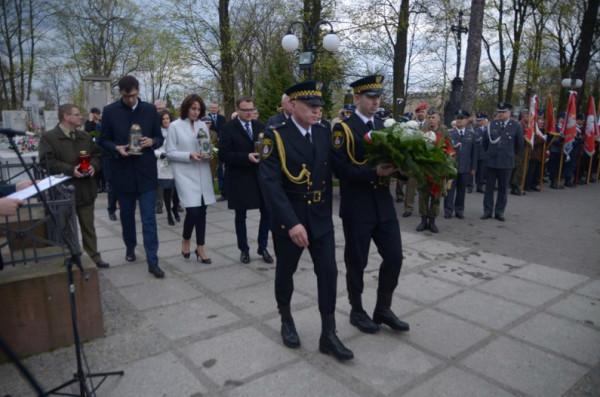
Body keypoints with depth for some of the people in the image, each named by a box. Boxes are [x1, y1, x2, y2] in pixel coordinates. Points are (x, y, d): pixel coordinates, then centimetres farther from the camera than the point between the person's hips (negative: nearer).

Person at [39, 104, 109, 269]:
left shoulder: (85, 136, 12)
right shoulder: (48, 137, -7)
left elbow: (97, 154, 15)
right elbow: (47, 161, -15)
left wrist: (94, 165, -6)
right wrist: (70, 170, -24)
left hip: (86, 189, 5)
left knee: (88, 226, 13)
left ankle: (93, 256, 22)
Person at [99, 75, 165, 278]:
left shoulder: (150, 109, 3)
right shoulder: (110, 111, 0)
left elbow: (160, 138, 7)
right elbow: (103, 140, 4)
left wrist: (151, 142, -15)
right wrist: (117, 148, -16)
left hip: (146, 171, 0)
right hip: (122, 172, 1)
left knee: (149, 218, -3)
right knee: (127, 214, 15)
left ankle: (152, 261, 0)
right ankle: (130, 247, 38)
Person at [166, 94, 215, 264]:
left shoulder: (203, 125, 8)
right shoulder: (175, 126, -3)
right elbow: (170, 153, -5)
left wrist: (208, 154, -7)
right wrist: (189, 155, -18)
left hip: (203, 174, 4)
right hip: (185, 174, -4)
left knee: (202, 211, 5)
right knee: (193, 210, -11)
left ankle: (200, 248, 16)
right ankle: (185, 241, 18)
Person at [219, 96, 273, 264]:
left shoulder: (260, 126, 9)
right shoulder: (228, 128, -5)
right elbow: (223, 155, -12)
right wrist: (246, 157, -22)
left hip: (260, 176, 4)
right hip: (239, 179, -3)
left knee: (266, 212, 5)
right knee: (240, 216, 9)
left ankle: (262, 247, 22)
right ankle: (244, 249, 25)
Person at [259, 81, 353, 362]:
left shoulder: (324, 134, 3)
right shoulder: (276, 136, -14)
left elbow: (330, 172, 9)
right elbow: (269, 183, -23)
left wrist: (327, 210, 6)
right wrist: (291, 222, -30)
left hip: (320, 216, 4)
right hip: (288, 218, -4)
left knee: (329, 272, 2)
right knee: (285, 272, 14)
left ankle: (328, 335, 15)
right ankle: (286, 320, 38)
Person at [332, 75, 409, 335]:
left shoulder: (383, 127, 13)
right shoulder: (344, 128, -9)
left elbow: (389, 159, 15)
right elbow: (340, 168, -18)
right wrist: (374, 172, -27)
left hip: (383, 203, 6)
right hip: (357, 207, -6)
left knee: (394, 257, 8)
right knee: (357, 261, 7)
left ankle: (383, 309, 27)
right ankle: (357, 311, 27)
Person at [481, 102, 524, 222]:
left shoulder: (516, 126, -3)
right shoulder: (492, 124, 0)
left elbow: (519, 144, 6)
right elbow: (485, 141, 10)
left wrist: (511, 154, 14)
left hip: (506, 162, -1)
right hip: (491, 161, 1)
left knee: (503, 189, 8)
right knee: (489, 187, 5)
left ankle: (499, 212, 17)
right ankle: (487, 211, 13)